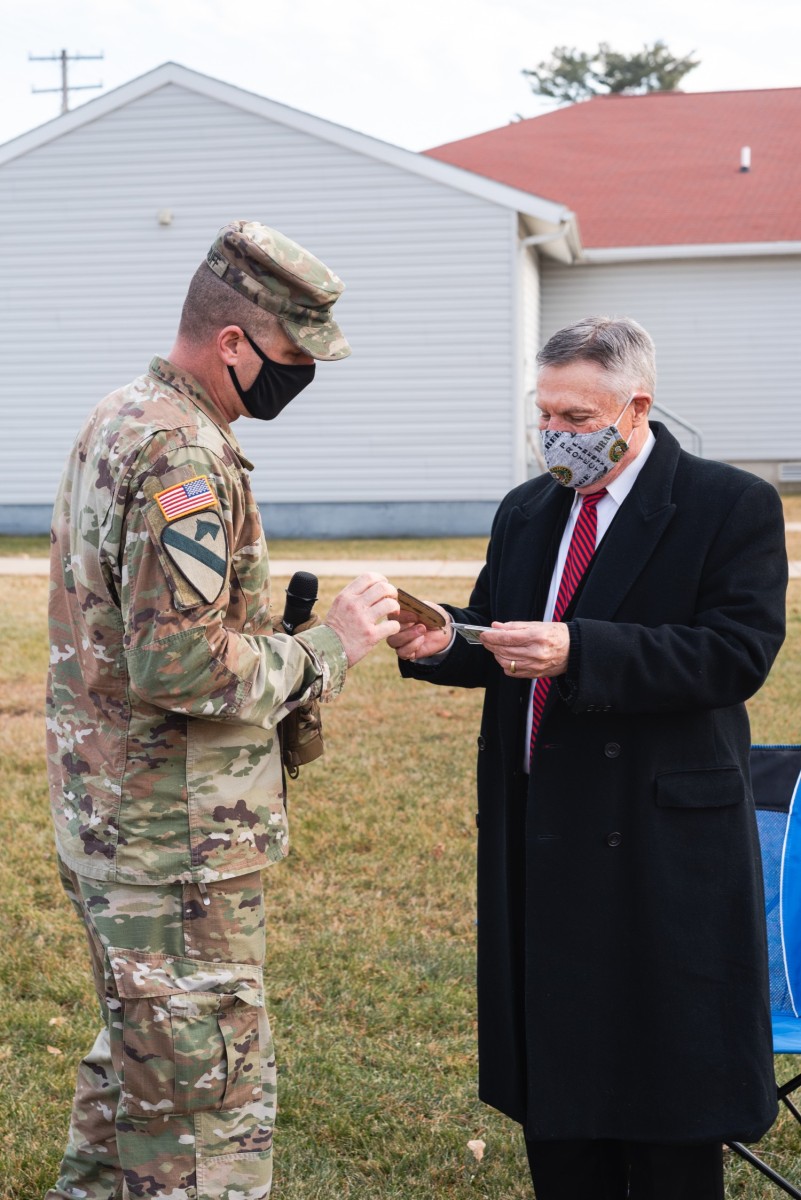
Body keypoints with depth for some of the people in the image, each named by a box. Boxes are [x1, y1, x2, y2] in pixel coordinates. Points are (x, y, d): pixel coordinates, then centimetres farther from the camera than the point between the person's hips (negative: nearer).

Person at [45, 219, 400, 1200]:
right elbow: (178, 663, -28)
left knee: (133, 1065, 24)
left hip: (104, 817, 10)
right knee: (208, 1114, -1)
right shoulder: (182, 454, -21)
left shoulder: (118, 421, 13)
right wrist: (328, 646, -16)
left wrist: (279, 624, 11)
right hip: (175, 845, -10)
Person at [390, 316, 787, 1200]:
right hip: (538, 836, 6)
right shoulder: (525, 512, 12)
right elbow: (496, 639, 14)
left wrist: (578, 652, -28)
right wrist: (444, 642, -10)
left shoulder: (732, 506, -8)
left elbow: (738, 653, -18)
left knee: (667, 1075, 3)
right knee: (551, 1054, 14)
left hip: (660, 837, -6)